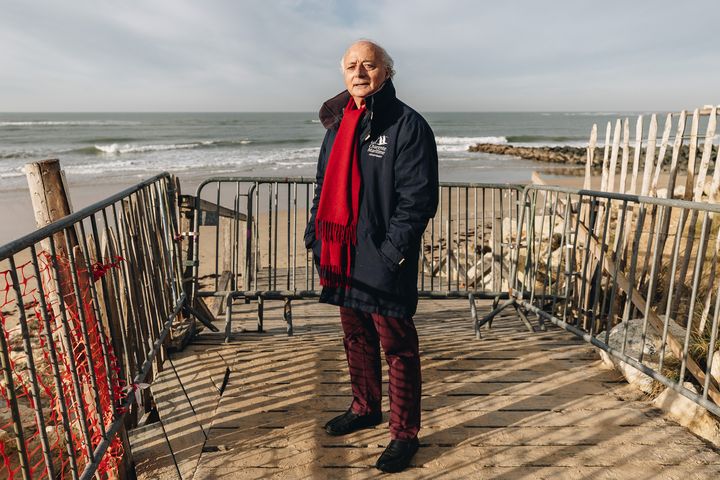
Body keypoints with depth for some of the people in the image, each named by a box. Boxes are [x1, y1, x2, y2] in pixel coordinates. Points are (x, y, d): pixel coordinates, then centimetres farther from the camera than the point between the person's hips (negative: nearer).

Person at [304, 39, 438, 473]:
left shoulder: (408, 125, -10)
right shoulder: (338, 123, 13)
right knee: (356, 338, 20)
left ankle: (405, 434, 23)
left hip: (383, 262, -7)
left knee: (397, 347, 5)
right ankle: (365, 408, 41)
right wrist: (316, 235, 11)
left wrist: (392, 252, -19)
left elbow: (418, 198, -16)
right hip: (343, 257, 7)